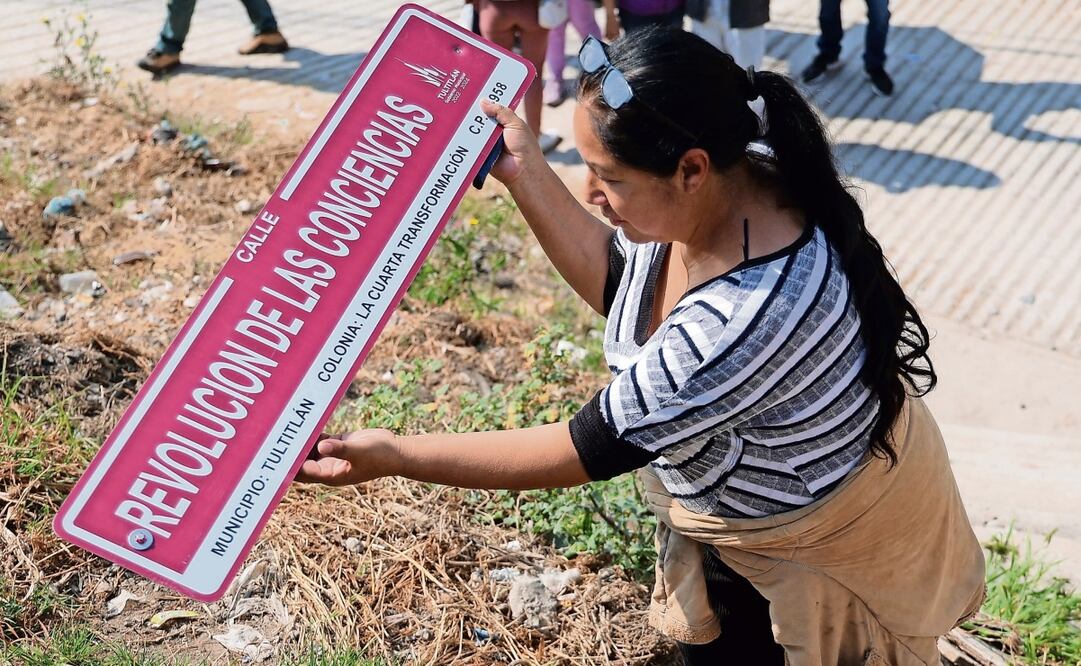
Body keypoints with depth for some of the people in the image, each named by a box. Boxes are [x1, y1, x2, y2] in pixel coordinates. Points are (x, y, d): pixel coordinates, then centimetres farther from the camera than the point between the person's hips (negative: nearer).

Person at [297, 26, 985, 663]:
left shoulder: (751, 313, -42)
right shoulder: (715, 190, -18)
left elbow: (592, 449, -32)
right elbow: (617, 282, 4)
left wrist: (395, 456, -27)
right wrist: (525, 171, -6)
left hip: (825, 547, -7)